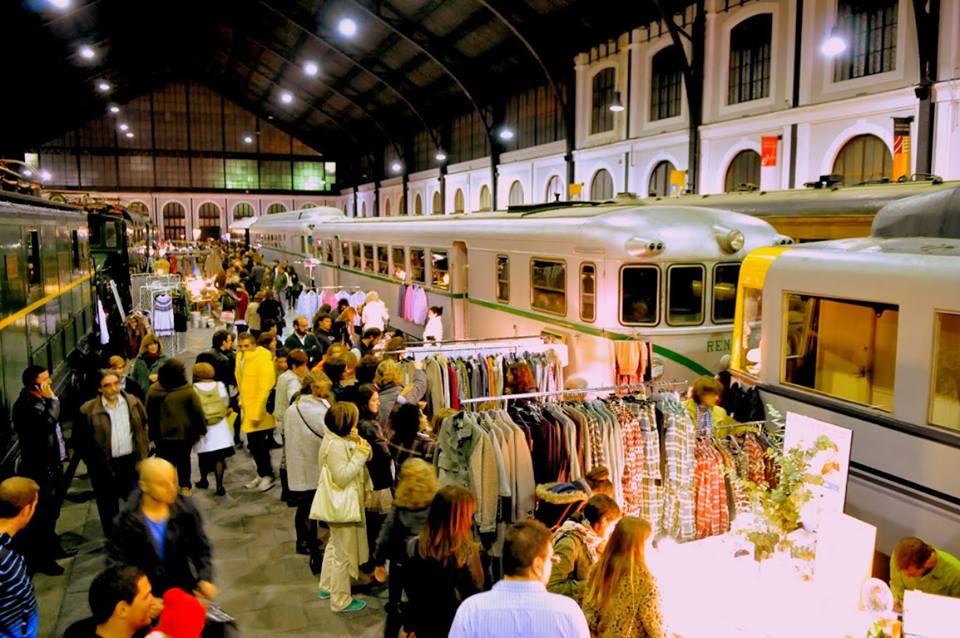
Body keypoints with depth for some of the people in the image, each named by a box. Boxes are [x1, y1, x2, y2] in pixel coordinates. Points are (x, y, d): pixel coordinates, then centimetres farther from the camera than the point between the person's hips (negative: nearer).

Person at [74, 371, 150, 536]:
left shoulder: (134, 403, -1)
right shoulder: (88, 410, -11)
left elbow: (144, 428, 11)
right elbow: (79, 441, -3)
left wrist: (143, 452, 6)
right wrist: (92, 462, -4)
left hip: (131, 462, 2)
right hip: (104, 467, -2)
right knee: (108, 509, 13)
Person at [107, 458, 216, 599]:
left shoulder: (185, 510, -11)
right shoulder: (127, 520, -17)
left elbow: (201, 547, -1)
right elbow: (115, 560, -11)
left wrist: (205, 579, -13)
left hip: (182, 588, 2)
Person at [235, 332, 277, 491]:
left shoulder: (262, 358, -16)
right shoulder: (240, 358, 7)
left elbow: (265, 387, -18)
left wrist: (257, 412, -19)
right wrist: (242, 402, 10)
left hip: (261, 411, -7)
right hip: (248, 408, 7)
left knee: (259, 444, -4)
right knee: (253, 445, 12)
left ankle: (267, 475, 12)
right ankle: (261, 474, 26)